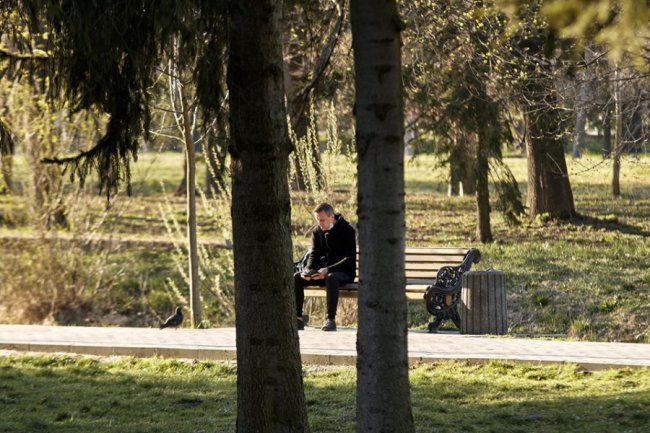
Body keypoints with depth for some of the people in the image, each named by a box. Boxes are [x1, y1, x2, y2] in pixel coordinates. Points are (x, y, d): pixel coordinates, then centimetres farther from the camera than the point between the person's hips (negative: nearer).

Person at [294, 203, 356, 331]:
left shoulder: (347, 231, -10)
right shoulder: (317, 231, 8)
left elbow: (350, 259, -17)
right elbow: (314, 255, 9)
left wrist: (328, 270, -28)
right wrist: (308, 270, -15)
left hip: (344, 272, -6)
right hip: (322, 271, 6)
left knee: (331, 278, -40)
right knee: (296, 278, -17)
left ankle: (331, 319, -38)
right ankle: (298, 318, -18)